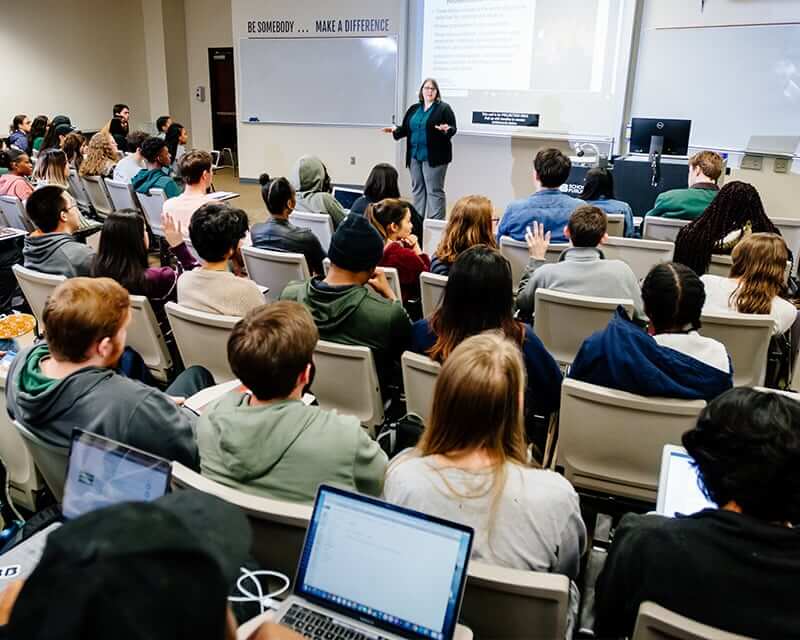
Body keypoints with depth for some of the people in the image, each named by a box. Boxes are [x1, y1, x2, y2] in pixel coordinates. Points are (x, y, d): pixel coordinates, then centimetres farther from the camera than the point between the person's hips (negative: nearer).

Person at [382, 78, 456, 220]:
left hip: (434, 157, -6)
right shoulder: (414, 109, 15)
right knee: (417, 189, 10)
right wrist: (396, 130, -2)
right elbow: (406, 128, 17)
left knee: (434, 190, -6)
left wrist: (446, 130, -27)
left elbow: (453, 128, -6)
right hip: (414, 155, 6)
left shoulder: (444, 108, -1)